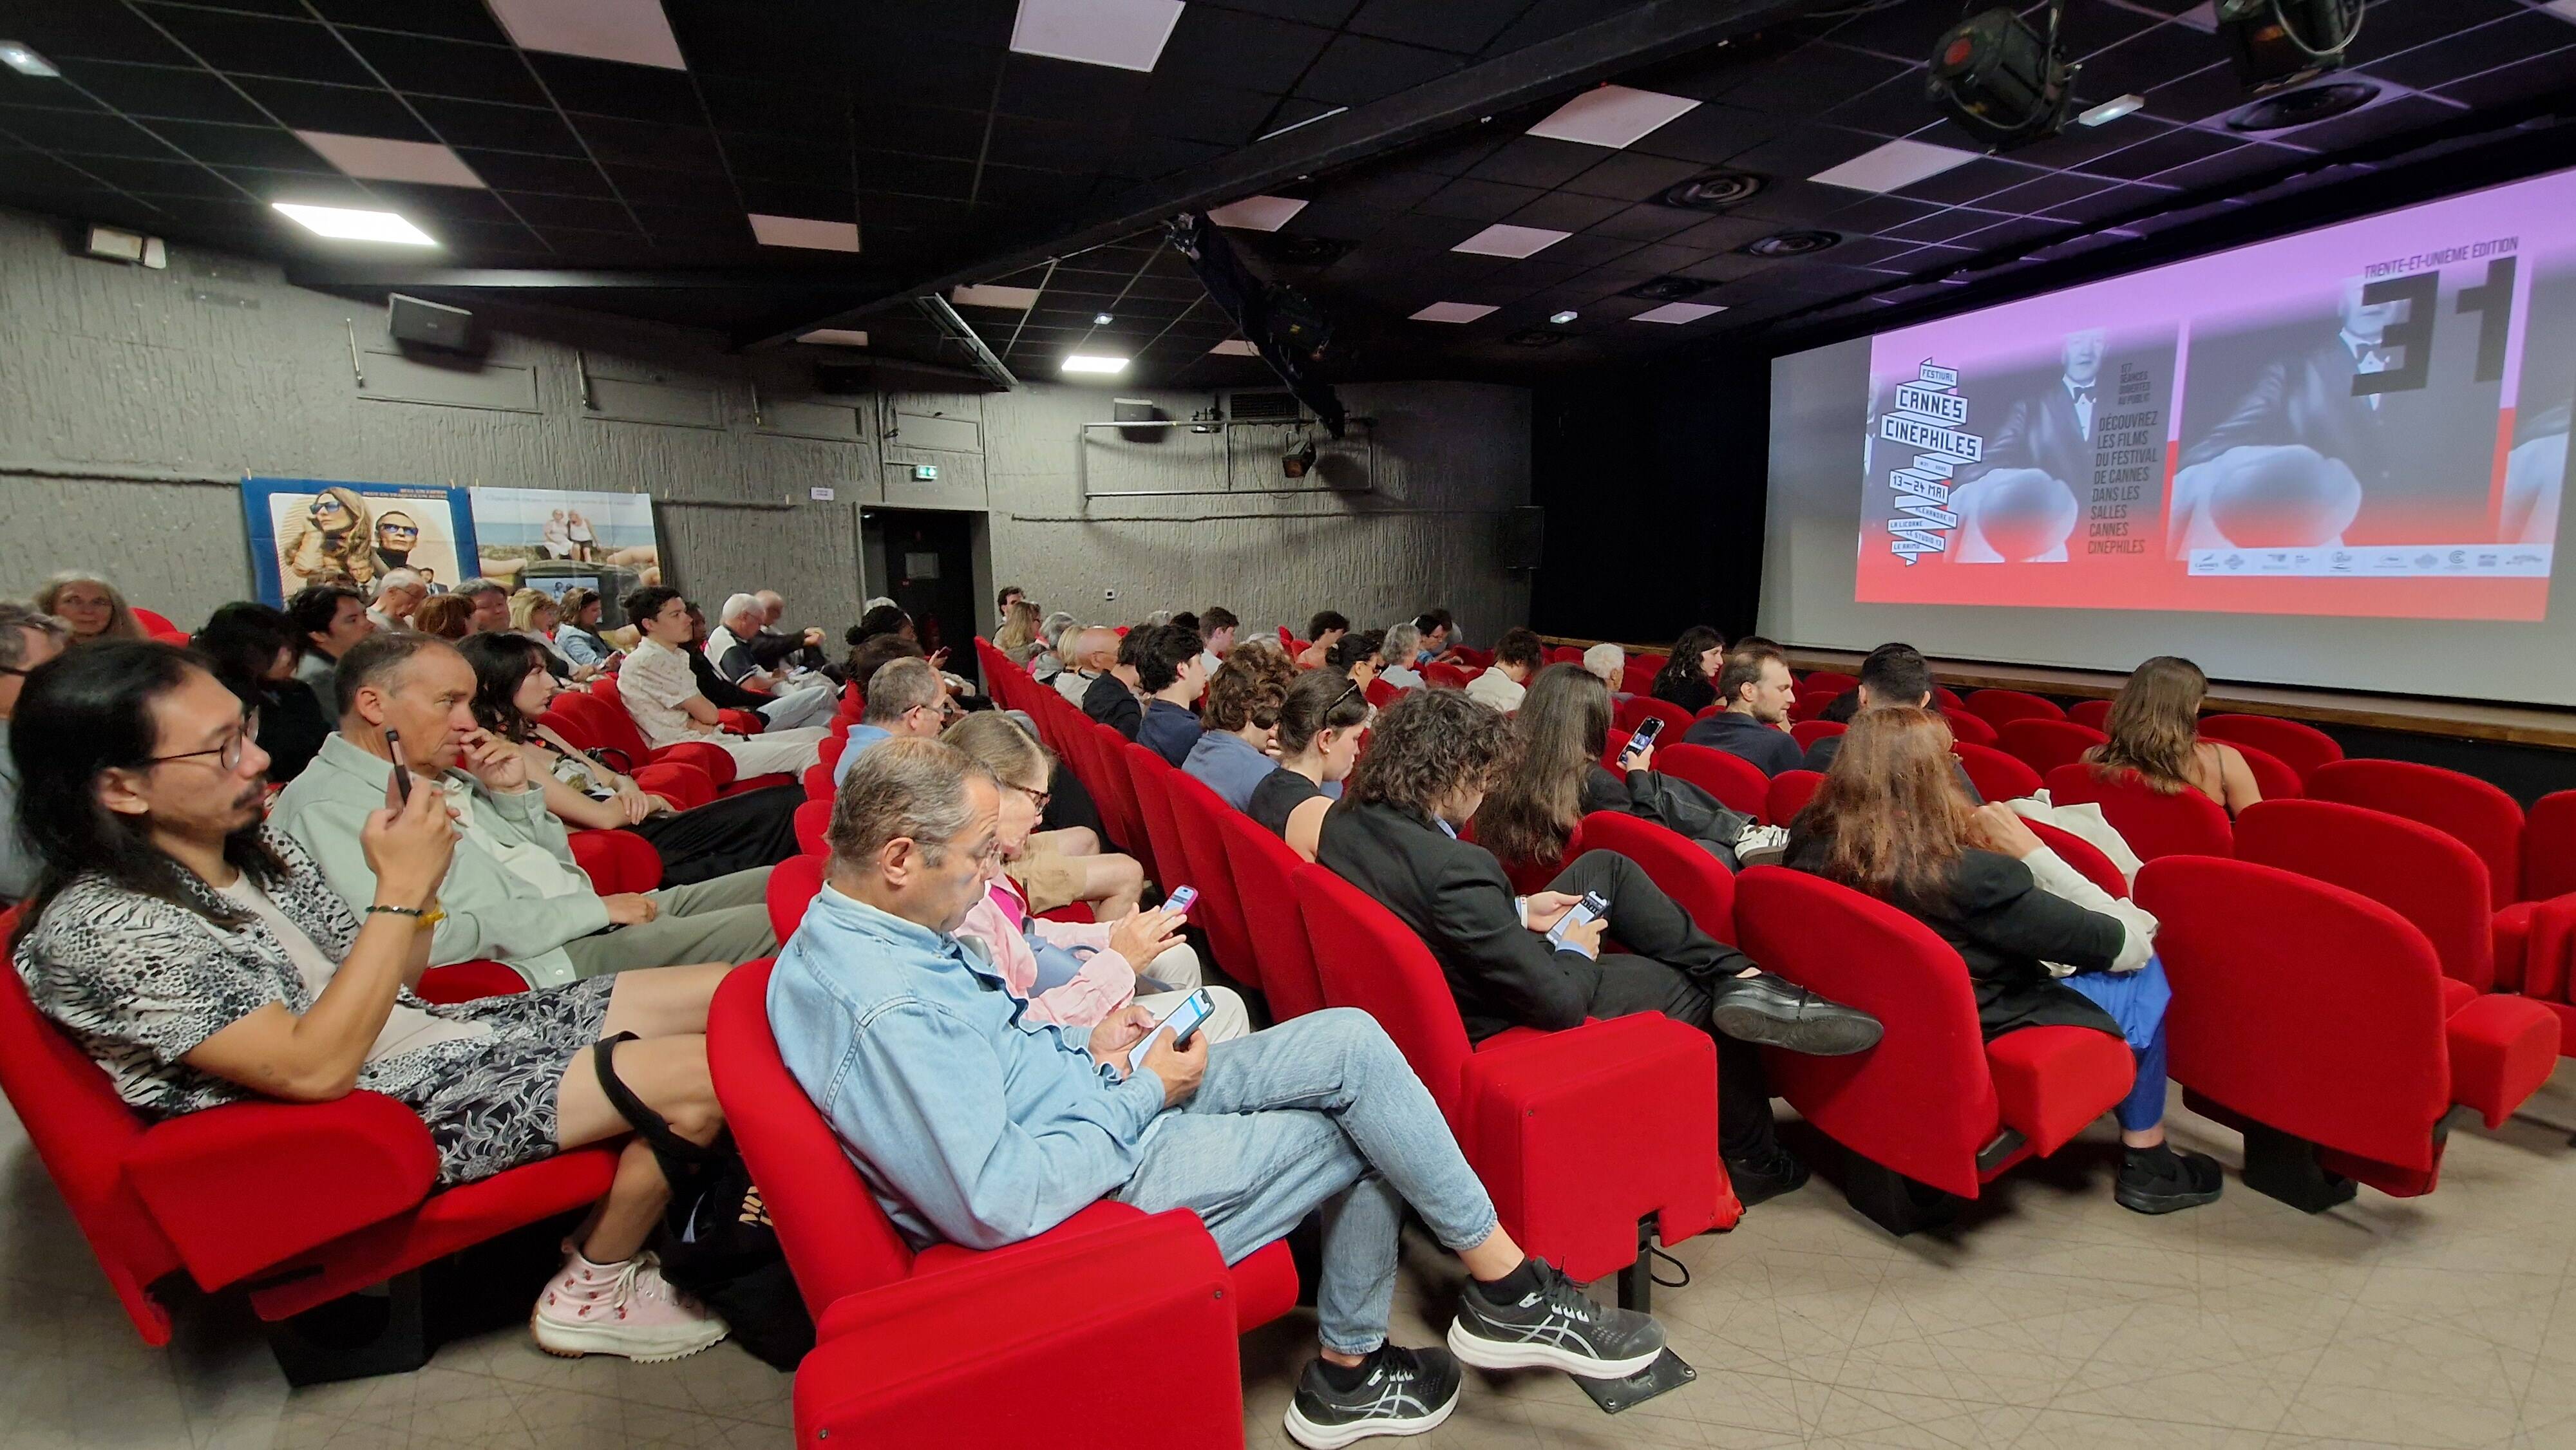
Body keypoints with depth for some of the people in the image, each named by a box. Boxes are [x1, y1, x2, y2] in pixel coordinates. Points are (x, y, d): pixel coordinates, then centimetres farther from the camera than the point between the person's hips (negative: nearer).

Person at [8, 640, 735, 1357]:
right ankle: (597, 1292, 3)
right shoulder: (99, 928, -17)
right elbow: (315, 1068, -24)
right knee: (702, 1075, -21)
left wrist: (417, 866, -6)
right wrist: (400, 889, -25)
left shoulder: (256, 844, 7)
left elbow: (381, 982, 12)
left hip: (438, 1029, 8)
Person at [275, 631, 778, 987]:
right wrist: (594, 909, -16)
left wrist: (518, 795, 4)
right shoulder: (326, 805, -9)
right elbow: (427, 938, -21)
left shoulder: (443, 776, 17)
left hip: (599, 923, 9)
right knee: (769, 926, -23)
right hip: (552, 964, -9)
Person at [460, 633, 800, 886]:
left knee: (785, 802, -5)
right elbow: (602, 816, -17)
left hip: (644, 826, 9)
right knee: (782, 807, -14)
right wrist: (653, 802, 0)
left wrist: (628, 788, -3)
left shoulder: (538, 733, 16)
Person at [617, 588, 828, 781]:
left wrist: (695, 723, -8)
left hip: (715, 740, 10)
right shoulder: (648, 661, -11)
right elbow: (709, 714, -12)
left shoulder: (678, 656, 19)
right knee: (807, 754, -21)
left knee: (817, 735, 0)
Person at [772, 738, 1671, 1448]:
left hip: (1111, 1099, 9)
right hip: (1116, 1181, -9)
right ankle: (1510, 1292, 19)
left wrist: (1087, 1049, 0)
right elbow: (997, 1206, -30)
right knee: (1369, 1131, -7)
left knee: (1351, 1040, 1)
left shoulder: (858, 932, 2)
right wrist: (1139, 1095, -19)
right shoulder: (883, 1012, -30)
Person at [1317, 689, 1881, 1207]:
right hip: (1506, 1026, -8)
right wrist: (1577, 951, -6)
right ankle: (1751, 1161, 37)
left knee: (1606, 866, 12)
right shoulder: (1456, 870, -37)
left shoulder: (1345, 820, -11)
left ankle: (1737, 974, 9)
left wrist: (1517, 911, 1)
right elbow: (1558, 1001, -28)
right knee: (1697, 989, 15)